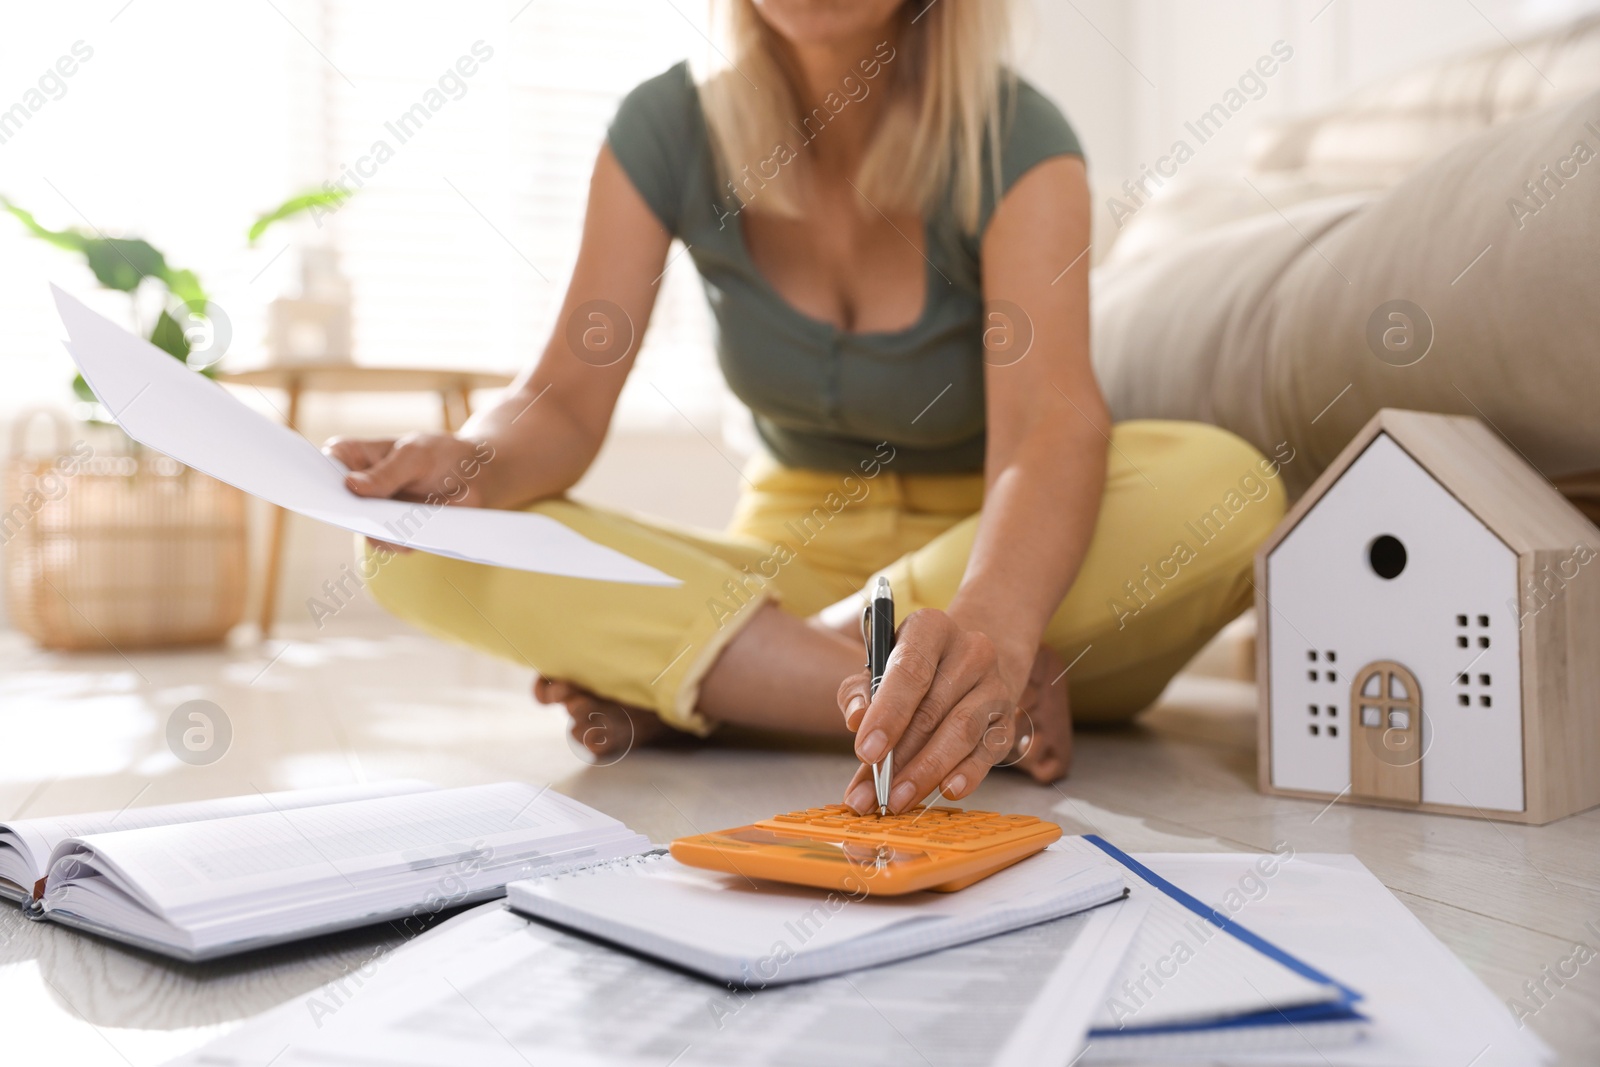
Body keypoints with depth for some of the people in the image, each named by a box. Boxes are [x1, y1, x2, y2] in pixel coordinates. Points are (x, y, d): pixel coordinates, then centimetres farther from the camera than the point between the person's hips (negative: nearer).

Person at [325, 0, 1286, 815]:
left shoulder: (1014, 139, -16)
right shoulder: (668, 130, -6)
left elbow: (1051, 419, -32)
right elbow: (567, 403, -9)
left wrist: (992, 623, -53)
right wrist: (473, 462, -33)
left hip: (994, 547, -1)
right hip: (792, 549, 2)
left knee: (1227, 487, -34)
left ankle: (678, 673, -24)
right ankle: (974, 707, -28)